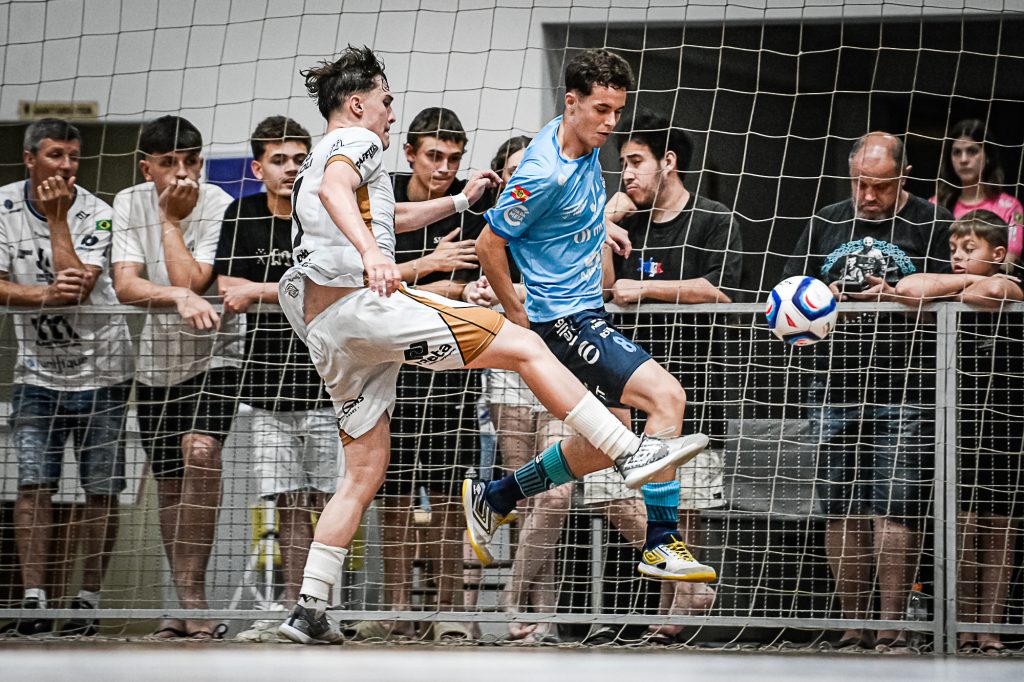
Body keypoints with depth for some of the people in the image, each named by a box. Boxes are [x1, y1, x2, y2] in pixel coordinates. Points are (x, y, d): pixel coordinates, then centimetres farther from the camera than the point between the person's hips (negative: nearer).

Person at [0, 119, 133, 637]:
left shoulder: (95, 214, -10)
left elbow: (76, 287, -21)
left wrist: (57, 217, -20)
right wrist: (45, 294, -24)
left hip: (100, 368, -2)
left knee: (101, 489, -1)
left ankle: (88, 599, 8)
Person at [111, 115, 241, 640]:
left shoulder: (219, 208, -14)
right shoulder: (130, 204, -3)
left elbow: (190, 281, -25)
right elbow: (125, 286, -15)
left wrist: (171, 218, -18)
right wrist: (178, 296, -33)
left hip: (213, 358, -4)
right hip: (156, 362, 4)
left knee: (201, 452, -27)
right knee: (168, 482, 9)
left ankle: (193, 589, -26)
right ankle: (183, 607, 18)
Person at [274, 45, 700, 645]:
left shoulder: (313, 168, 32)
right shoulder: (355, 142, 3)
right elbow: (335, 191, -22)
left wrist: (460, 201, 54)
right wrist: (371, 253, -39)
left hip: (328, 335, 10)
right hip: (368, 302, -10)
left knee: (365, 473, 10)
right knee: (524, 346, -9)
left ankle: (309, 611, 3)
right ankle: (630, 453, -15)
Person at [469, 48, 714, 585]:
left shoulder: (586, 142, 3)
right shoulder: (546, 174, -24)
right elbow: (489, 244, -15)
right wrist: (516, 314, -4)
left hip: (588, 310, 10)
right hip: (565, 317, -10)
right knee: (666, 396, -22)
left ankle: (491, 498, 31)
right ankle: (660, 544, -18)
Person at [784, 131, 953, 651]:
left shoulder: (933, 225, 3)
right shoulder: (826, 224, 15)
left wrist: (899, 297, -16)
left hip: (906, 394, -4)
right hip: (835, 390, 4)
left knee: (896, 511, -9)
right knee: (842, 512, 3)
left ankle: (892, 625, -6)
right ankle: (853, 624, 9)